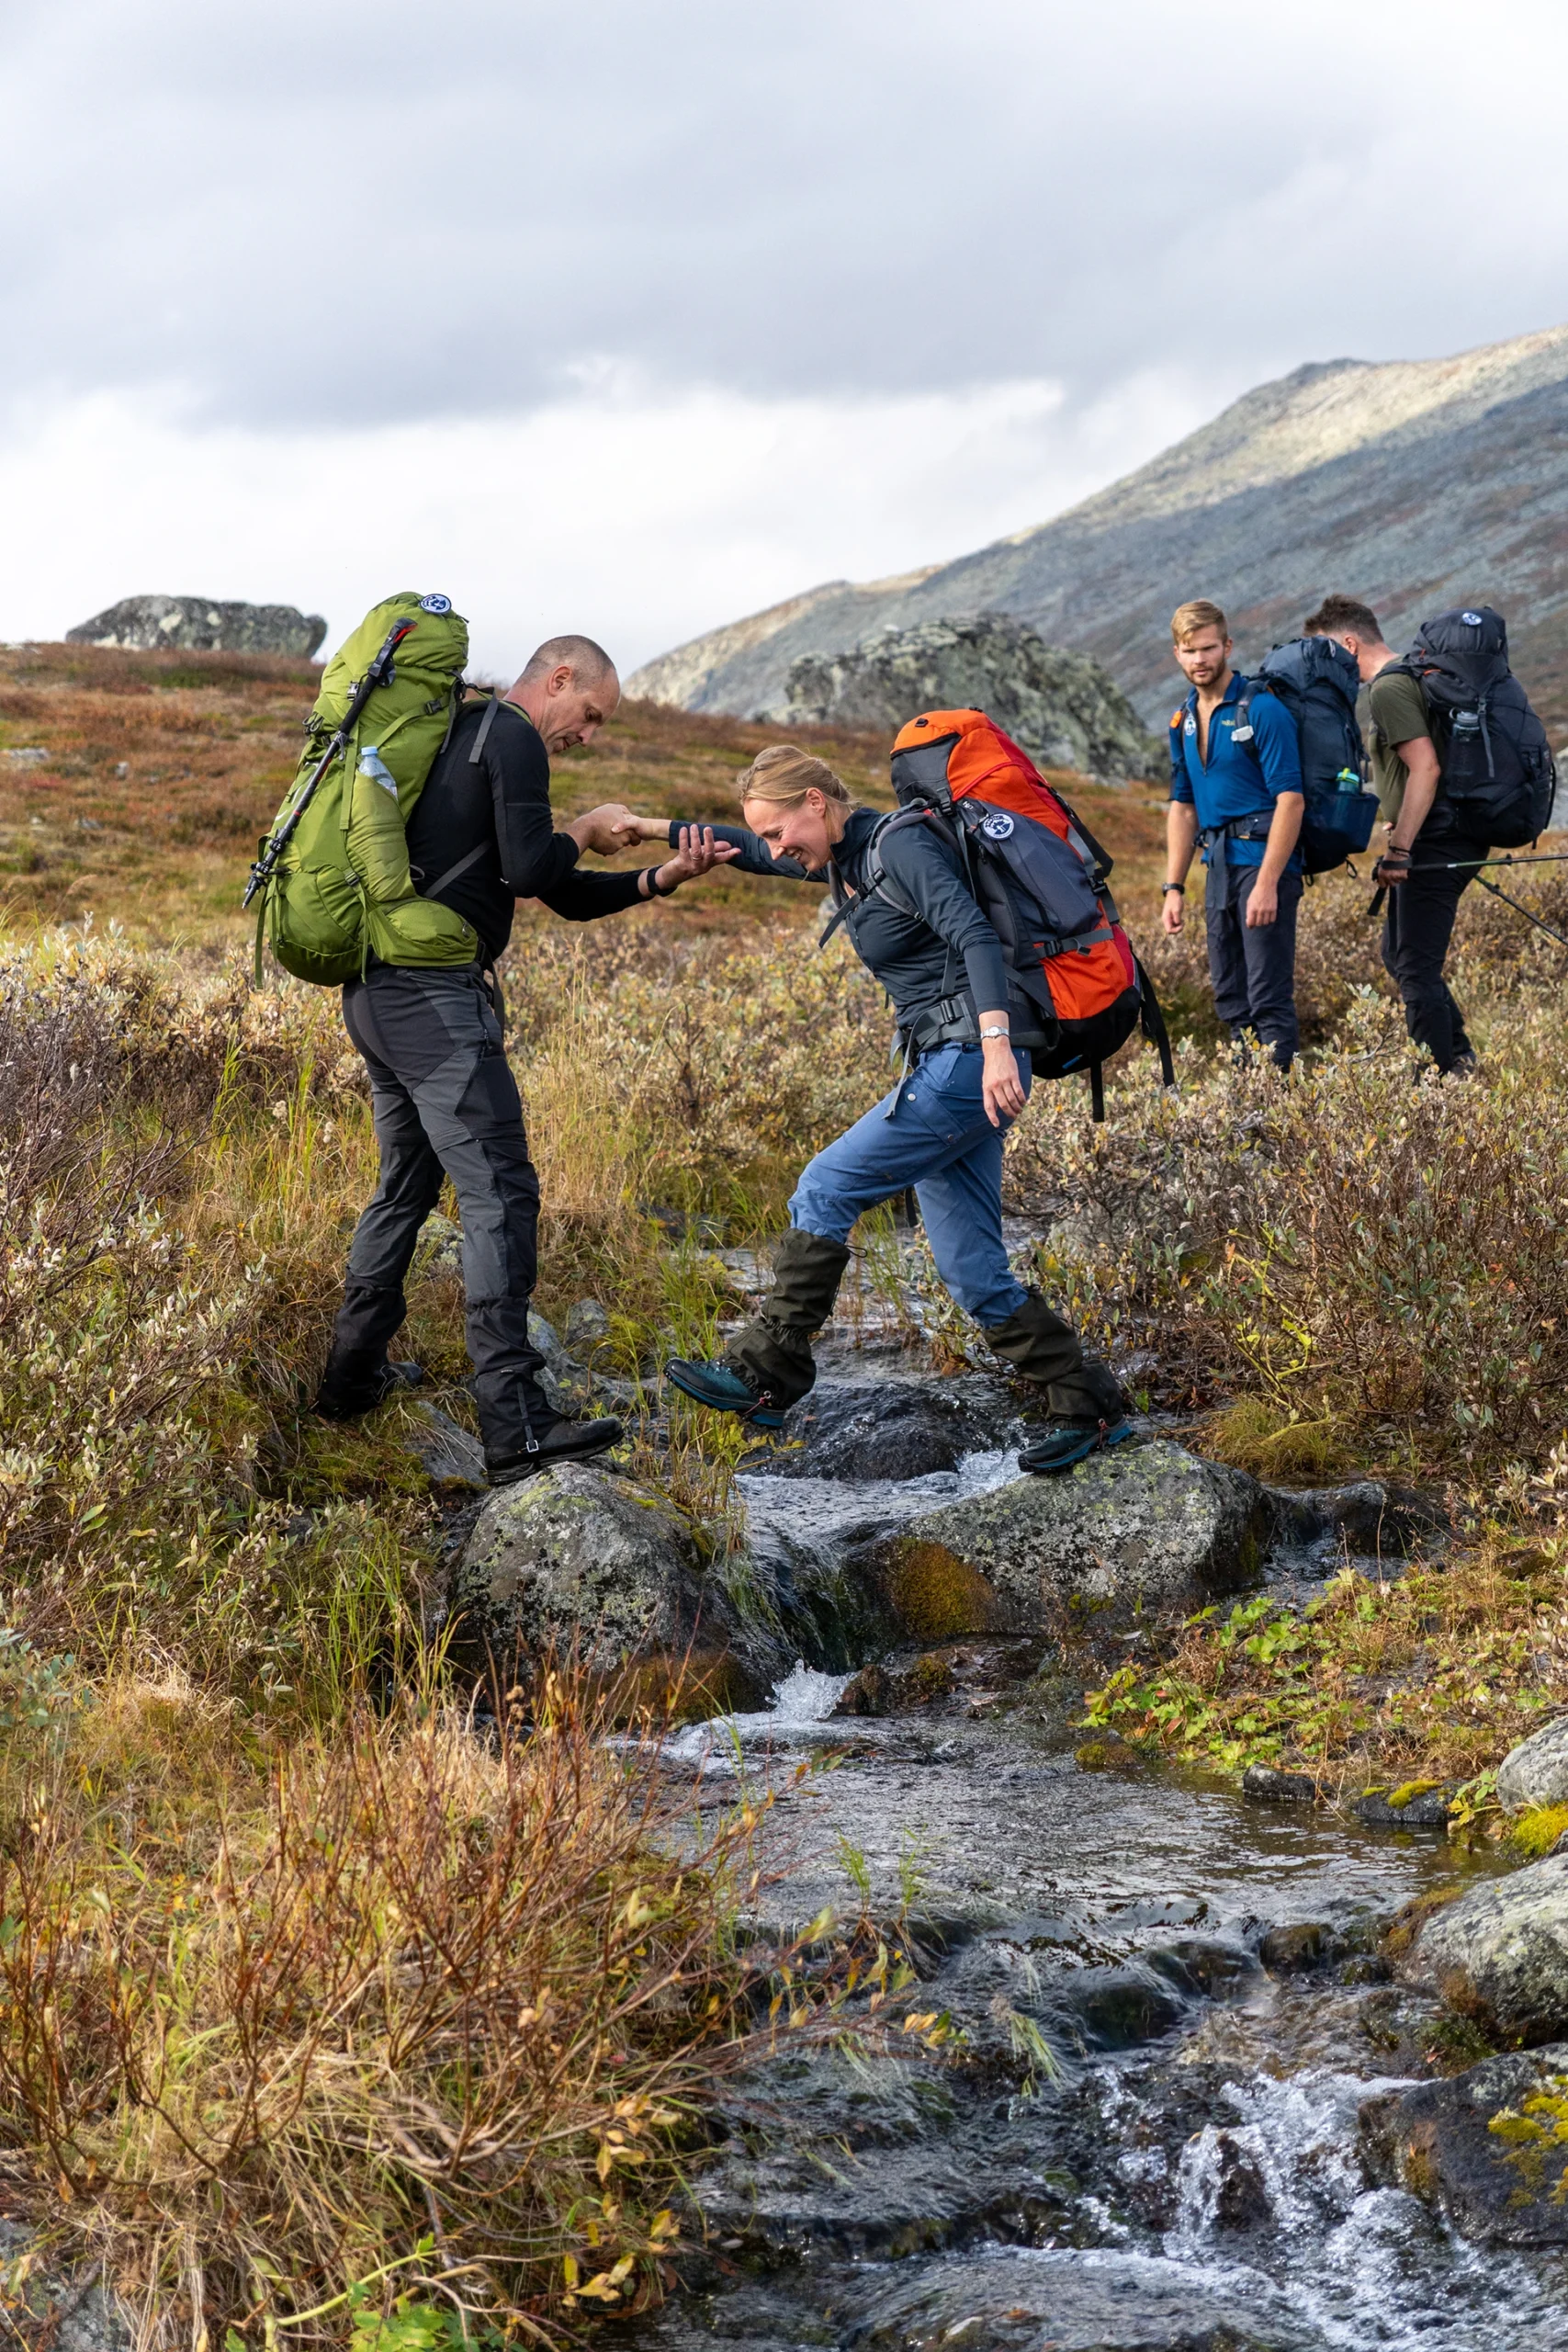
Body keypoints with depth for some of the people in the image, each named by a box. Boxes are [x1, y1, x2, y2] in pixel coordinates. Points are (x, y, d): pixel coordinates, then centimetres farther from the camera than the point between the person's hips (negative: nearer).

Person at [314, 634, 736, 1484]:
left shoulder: (464, 737, 26)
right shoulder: (511, 737, -5)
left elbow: (566, 898, 23)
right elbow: (529, 869, -17)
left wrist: (659, 879, 11)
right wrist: (584, 831, 2)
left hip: (378, 992, 10)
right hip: (434, 996, -10)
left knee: (408, 1185, 22)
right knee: (499, 1195, -12)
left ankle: (353, 1376, 29)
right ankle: (516, 1428, -17)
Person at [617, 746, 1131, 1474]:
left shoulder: (901, 847, -13)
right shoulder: (846, 858, 15)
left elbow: (976, 937, -24)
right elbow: (750, 851, 30)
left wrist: (997, 1045, -35)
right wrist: (650, 828, 24)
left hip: (966, 1060, -10)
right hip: (946, 1067, 10)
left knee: (825, 1190, -5)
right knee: (971, 1272, 7)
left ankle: (764, 1378, 1)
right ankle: (1089, 1407, 10)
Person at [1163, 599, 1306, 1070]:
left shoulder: (1262, 709, -11)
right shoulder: (1184, 720, 13)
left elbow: (1290, 799, -16)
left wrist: (1267, 883, -22)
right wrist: (1174, 888, 12)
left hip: (1263, 859, -8)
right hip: (1218, 865, 8)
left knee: (1269, 997, -9)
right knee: (1230, 999, 12)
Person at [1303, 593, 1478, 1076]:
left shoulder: (1388, 689, -16)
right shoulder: (1411, 676, 16)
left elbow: (1425, 768, -24)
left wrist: (1398, 851, -24)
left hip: (1434, 840, -11)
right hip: (1447, 841, 11)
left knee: (1416, 968, -7)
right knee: (1398, 957, 18)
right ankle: (1458, 1057, 21)